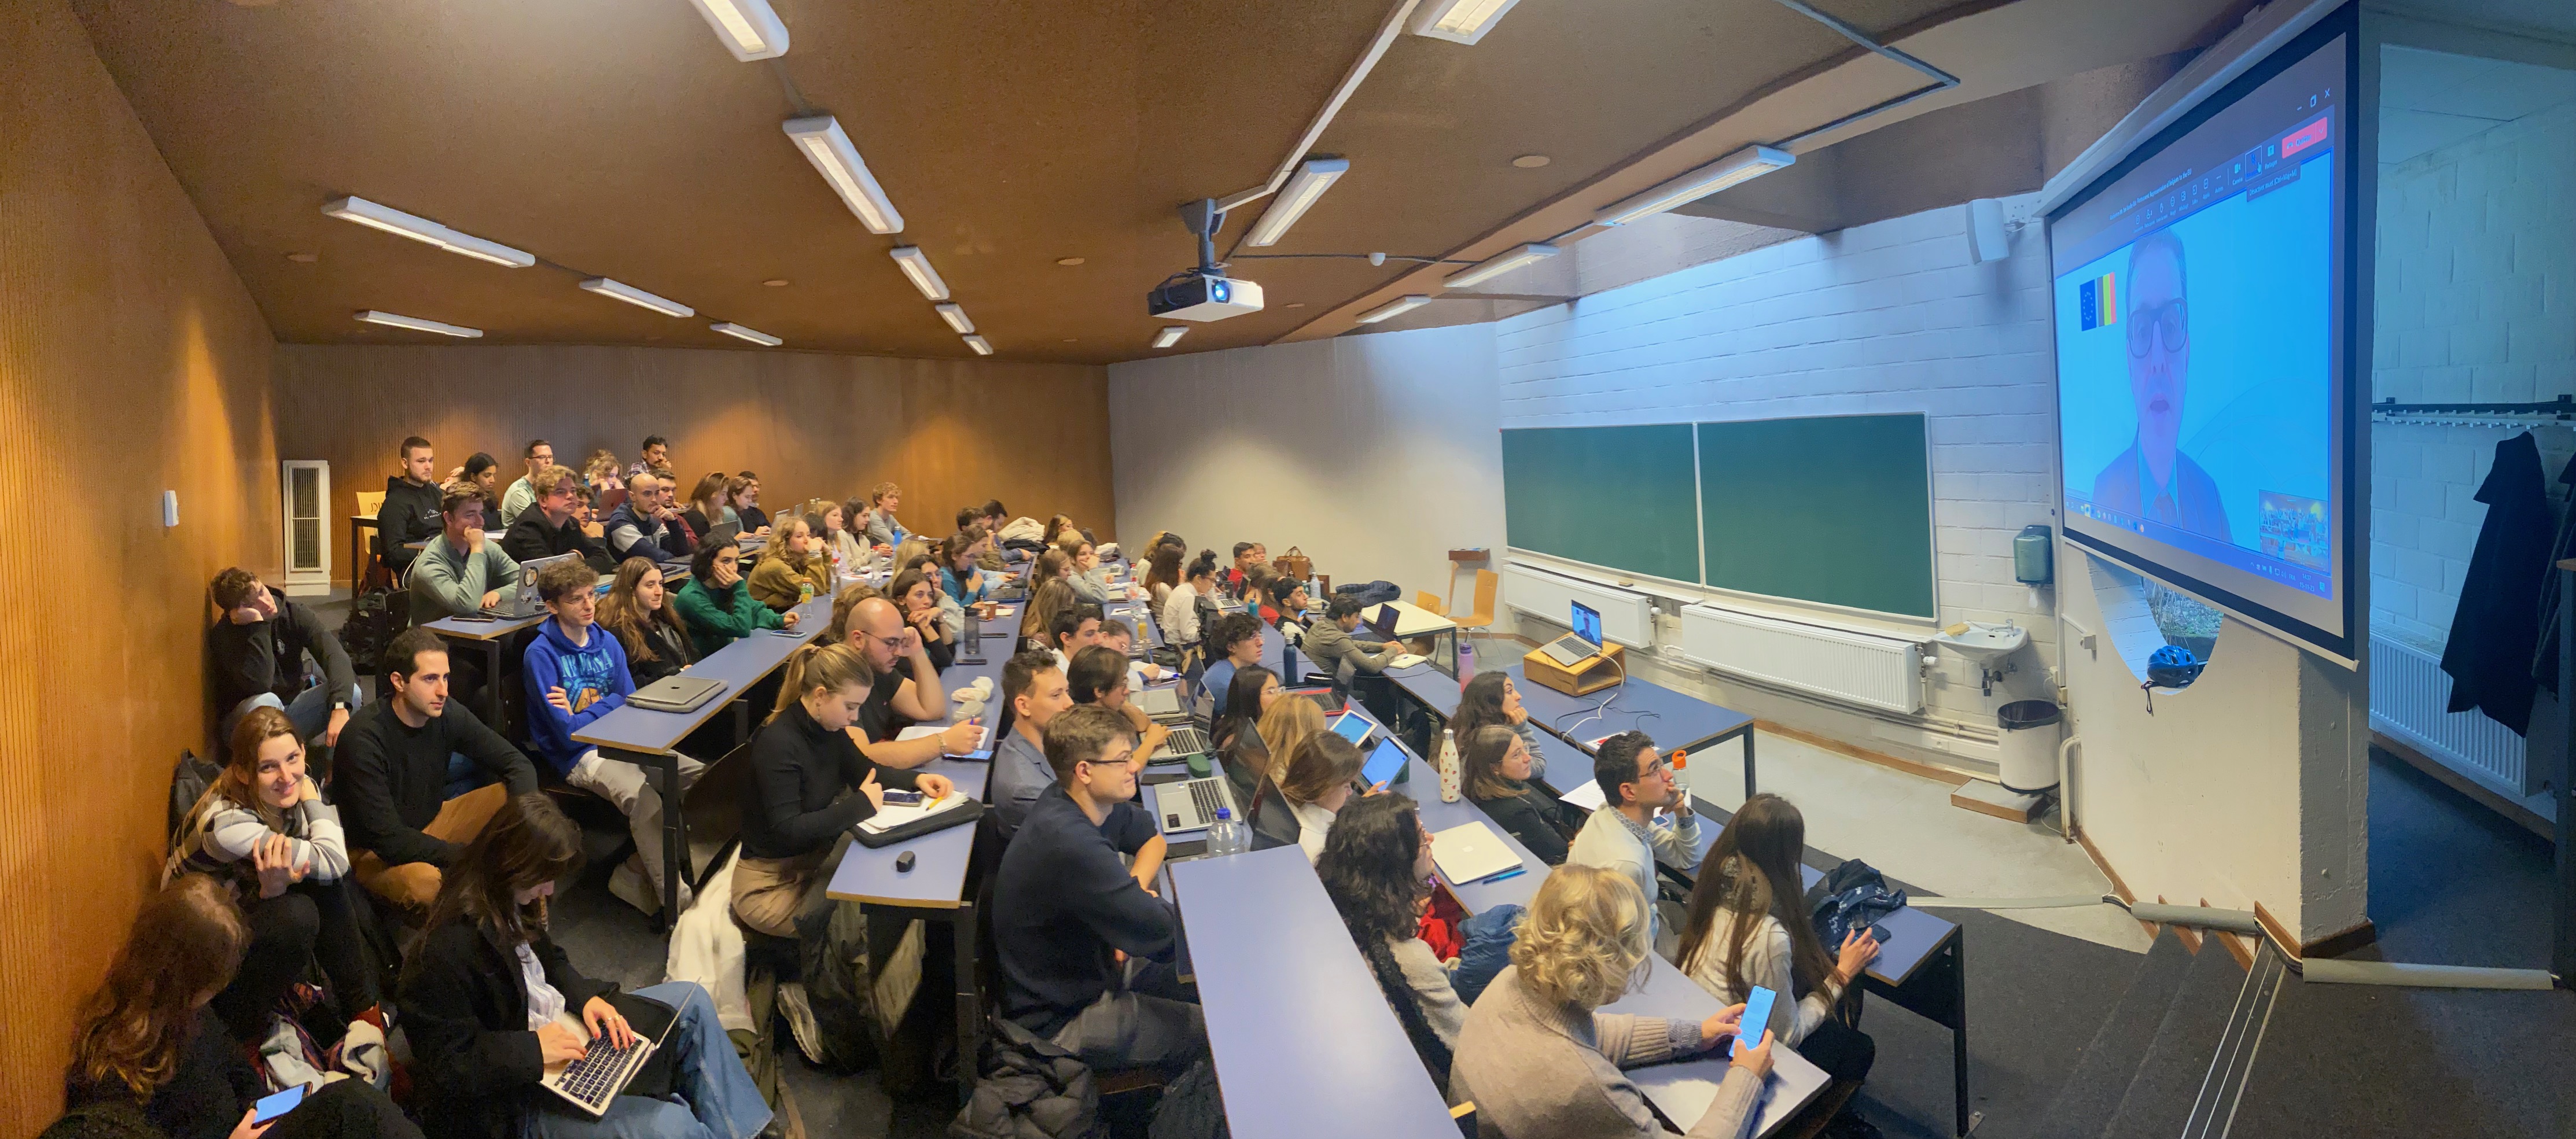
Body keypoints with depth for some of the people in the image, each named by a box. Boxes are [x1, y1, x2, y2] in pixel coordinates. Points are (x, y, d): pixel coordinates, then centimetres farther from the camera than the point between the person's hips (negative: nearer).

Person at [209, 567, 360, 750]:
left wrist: (340, 707, -41)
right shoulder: (223, 635, -18)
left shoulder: (292, 613, -9)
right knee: (266, 702, -38)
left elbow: (334, 654, -24)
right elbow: (259, 686, -32)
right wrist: (257, 625, -31)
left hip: (292, 708, 4)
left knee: (352, 693, -23)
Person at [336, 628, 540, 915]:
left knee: (513, 794, -13)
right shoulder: (363, 739, -27)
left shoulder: (447, 715, -10)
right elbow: (388, 840, -29)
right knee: (425, 882, -38)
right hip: (373, 853, -6)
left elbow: (518, 763, -4)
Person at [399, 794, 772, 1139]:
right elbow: (447, 1068, -24)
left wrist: (587, 997, -3)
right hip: (513, 1099, -10)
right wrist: (534, 1050, -26)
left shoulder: (506, 902, -3)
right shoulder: (445, 953, -29)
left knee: (691, 1002, 11)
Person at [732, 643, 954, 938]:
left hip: (815, 862, 8)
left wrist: (915, 779, -4)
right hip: (772, 886, -8)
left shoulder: (827, 728, -1)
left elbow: (863, 769, 13)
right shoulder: (777, 743, -26)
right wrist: (859, 805, -27)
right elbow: (787, 831, -29)